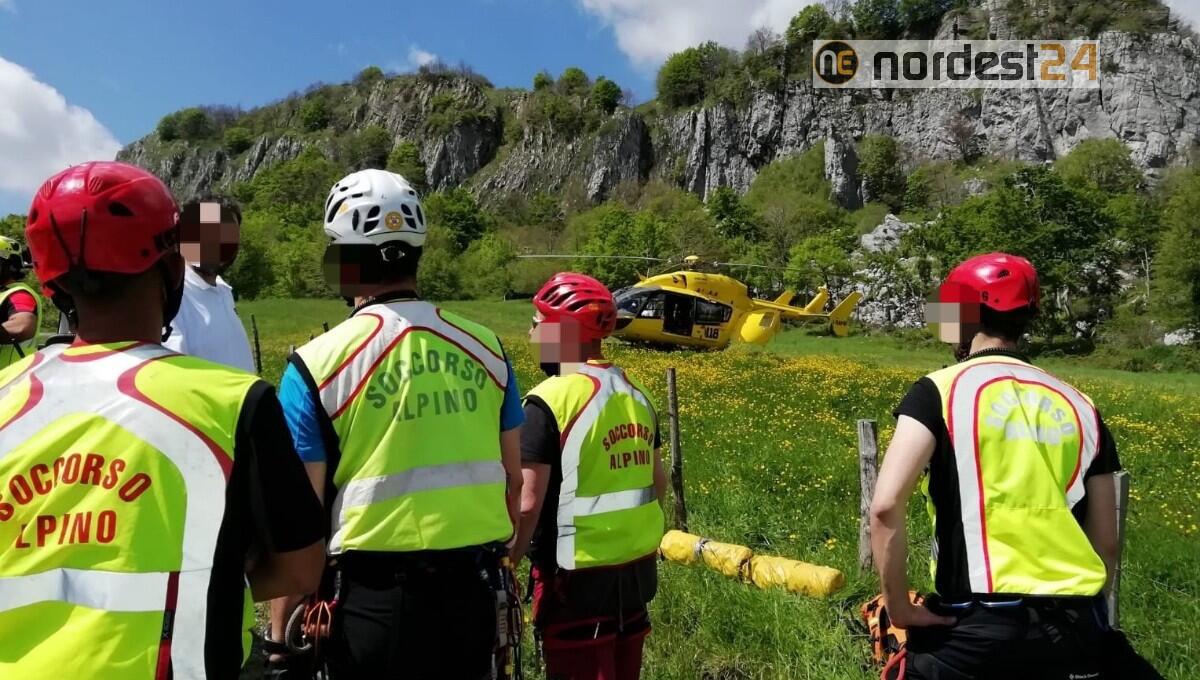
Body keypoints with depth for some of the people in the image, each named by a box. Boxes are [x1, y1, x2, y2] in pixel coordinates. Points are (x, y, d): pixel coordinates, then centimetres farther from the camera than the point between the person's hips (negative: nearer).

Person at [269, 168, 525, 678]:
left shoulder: (319, 363, -11)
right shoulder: (484, 347, 0)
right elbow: (513, 480, 7)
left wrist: (279, 637, 2)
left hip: (379, 594, -3)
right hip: (474, 588, 4)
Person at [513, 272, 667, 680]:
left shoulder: (552, 400, -18)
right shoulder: (636, 394, 5)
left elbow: (528, 501, -19)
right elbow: (659, 483, 13)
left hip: (579, 575, -7)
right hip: (638, 567, 7)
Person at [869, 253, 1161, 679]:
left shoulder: (940, 391, -5)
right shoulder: (1080, 407, 10)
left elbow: (885, 507, -16)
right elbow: (1107, 544, 13)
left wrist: (898, 605, -5)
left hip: (975, 627, -4)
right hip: (1073, 629, 5)